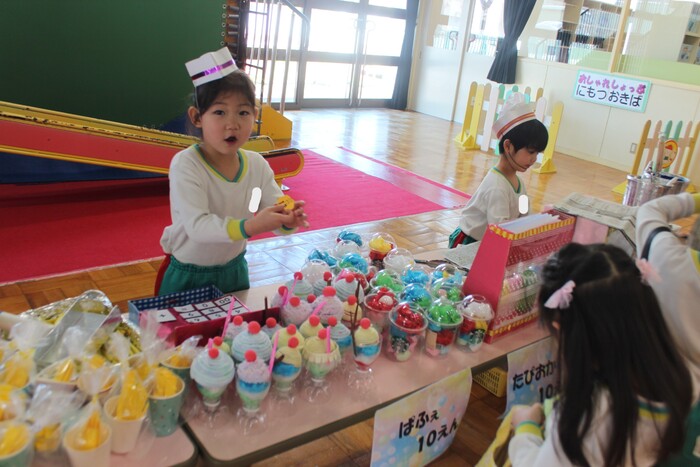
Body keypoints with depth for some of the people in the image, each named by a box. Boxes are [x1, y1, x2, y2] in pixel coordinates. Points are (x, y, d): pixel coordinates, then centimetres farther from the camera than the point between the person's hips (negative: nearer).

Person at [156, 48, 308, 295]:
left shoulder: (257, 165, -8)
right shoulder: (185, 164, -22)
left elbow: (274, 219, -8)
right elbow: (197, 225, -33)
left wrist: (288, 221, -33)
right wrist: (249, 226, -48)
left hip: (234, 271, 4)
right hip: (186, 276, -4)